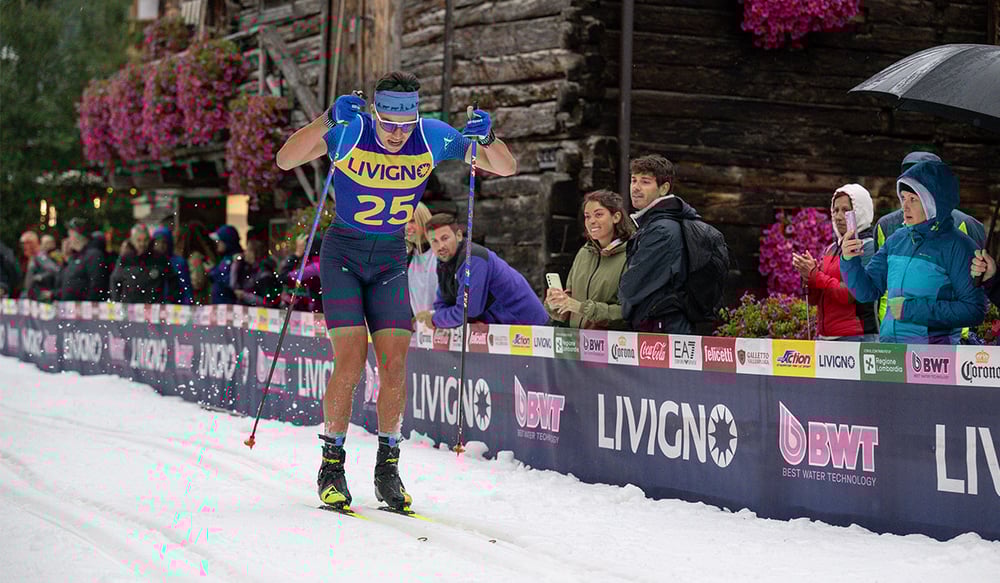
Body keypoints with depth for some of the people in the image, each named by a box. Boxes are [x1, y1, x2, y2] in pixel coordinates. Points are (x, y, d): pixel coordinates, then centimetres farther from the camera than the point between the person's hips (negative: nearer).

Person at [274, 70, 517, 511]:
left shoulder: (433, 138, -12)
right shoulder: (350, 131, -18)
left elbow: (506, 168, -9)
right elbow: (285, 160, -28)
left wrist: (487, 138, -30)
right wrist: (327, 121, -42)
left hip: (391, 260, 3)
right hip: (343, 254, -2)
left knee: (395, 363, -7)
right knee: (351, 362, -14)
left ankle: (387, 467, 7)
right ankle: (331, 465, 0)